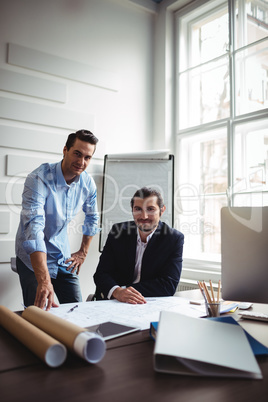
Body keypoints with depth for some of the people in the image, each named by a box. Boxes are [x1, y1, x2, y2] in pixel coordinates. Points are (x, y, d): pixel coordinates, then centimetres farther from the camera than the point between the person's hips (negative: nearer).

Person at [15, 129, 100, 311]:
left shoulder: (88, 183, -6)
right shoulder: (39, 179, -25)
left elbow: (92, 217, 13)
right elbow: (33, 227, -35)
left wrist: (83, 252, 11)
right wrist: (44, 280, -43)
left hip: (64, 258, 5)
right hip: (34, 258, -5)